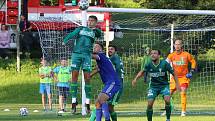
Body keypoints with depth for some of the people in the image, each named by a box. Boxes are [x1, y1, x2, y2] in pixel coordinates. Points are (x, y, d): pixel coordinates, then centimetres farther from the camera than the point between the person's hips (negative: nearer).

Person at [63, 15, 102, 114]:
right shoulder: (81, 29, 16)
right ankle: (74, 102, -6)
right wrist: (65, 41, -19)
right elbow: (72, 34, 0)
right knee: (74, 75, -6)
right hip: (76, 53, 1)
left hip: (87, 55, 0)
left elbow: (99, 34, -7)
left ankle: (87, 103, -3)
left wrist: (95, 29, -27)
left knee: (87, 77, -6)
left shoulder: (95, 32, 15)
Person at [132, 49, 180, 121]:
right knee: (149, 104, -11)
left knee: (167, 100, -25)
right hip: (153, 86, 2)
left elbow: (173, 73, -4)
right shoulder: (149, 65, -9)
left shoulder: (164, 63, -15)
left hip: (164, 85, -2)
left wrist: (177, 84, -4)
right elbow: (143, 72, 10)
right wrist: (135, 79, 0)